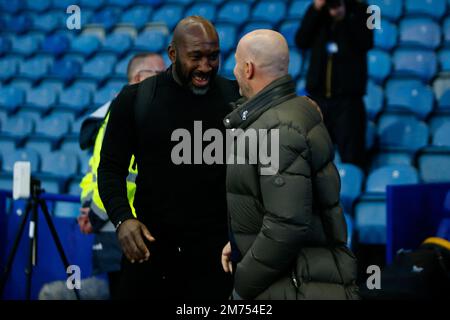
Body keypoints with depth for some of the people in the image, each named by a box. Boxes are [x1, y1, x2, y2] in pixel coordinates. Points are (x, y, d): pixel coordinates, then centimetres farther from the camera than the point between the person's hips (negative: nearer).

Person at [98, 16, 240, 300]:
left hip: (214, 245, 0)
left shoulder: (237, 99, -2)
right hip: (149, 244, 1)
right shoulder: (135, 99, 0)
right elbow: (112, 168, 2)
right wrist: (122, 218, -16)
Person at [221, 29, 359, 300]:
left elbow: (287, 225, -27)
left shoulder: (276, 130, -21)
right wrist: (240, 241, 12)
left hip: (300, 285, -9)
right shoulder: (296, 110, 10)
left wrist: (243, 286, -17)